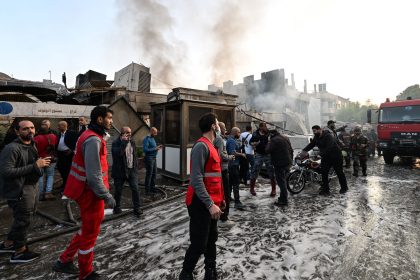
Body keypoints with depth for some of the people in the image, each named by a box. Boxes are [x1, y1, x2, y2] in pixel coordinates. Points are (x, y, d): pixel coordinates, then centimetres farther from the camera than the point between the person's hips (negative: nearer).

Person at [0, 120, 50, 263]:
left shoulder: (32, 145, 9)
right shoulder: (12, 148, -21)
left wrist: (41, 163, 2)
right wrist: (34, 166, -28)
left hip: (32, 187, 9)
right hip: (19, 191, -9)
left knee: (22, 219, 23)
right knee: (24, 220, 5)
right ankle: (20, 252, 25)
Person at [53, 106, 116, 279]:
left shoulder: (92, 136, 10)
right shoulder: (93, 140, -23)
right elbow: (93, 175, -27)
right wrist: (106, 196, -22)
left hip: (86, 189, 10)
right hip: (90, 192, -10)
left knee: (88, 229, 25)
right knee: (91, 232, 8)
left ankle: (64, 261, 37)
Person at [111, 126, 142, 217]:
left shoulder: (132, 142, 9)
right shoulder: (116, 143, -9)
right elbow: (118, 153, -28)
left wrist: (136, 166, 11)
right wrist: (124, 141, -25)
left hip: (131, 170, 4)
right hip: (120, 171, -4)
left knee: (135, 189, -3)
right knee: (118, 191, 10)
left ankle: (137, 209, 6)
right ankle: (117, 208, 31)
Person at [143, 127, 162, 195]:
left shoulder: (153, 138, 14)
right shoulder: (146, 139, -13)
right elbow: (145, 149, -21)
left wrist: (157, 147, 5)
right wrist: (155, 149, -21)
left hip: (154, 158, 9)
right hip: (149, 158, -9)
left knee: (154, 173, 14)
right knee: (149, 174, -3)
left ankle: (152, 188, 28)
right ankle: (147, 190, 8)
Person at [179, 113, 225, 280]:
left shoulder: (211, 146, 13)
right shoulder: (201, 146, -18)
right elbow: (196, 179, -25)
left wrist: (219, 198, 17)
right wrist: (210, 204, -26)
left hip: (212, 202, 10)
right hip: (201, 204, -10)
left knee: (211, 239, 20)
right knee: (199, 244, 2)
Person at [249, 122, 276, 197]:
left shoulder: (269, 133, -4)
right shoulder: (255, 134, -2)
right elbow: (251, 142, 10)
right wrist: (254, 143, -12)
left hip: (268, 154, 1)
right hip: (259, 154, 0)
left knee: (271, 172, 3)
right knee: (255, 171, 1)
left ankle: (273, 189, 18)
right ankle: (252, 188, 19)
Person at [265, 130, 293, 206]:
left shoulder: (274, 140, -14)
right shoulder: (286, 138, 14)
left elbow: (267, 150, -17)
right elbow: (291, 150, 19)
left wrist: (269, 143, -2)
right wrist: (291, 160, 25)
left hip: (280, 164, -9)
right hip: (288, 163, 9)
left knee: (281, 182, -4)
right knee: (283, 181, 19)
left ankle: (283, 200, 0)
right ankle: (283, 197, 28)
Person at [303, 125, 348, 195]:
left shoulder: (328, 136, -23)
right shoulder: (316, 138, 3)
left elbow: (329, 148, -32)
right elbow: (310, 145, 2)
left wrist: (321, 154, -37)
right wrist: (303, 151, -13)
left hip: (335, 157, -7)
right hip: (325, 157, 7)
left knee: (339, 172, 7)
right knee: (324, 173, 2)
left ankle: (344, 187, 26)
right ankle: (325, 189, 10)